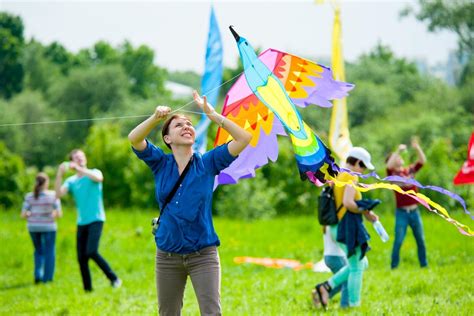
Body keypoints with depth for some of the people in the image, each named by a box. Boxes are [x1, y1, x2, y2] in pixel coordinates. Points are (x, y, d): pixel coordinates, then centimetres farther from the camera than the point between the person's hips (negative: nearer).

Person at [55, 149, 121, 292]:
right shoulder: (71, 181, 9)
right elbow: (58, 194, -7)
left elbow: (99, 178, -23)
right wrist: (59, 174, -19)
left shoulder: (93, 173, 2)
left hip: (96, 220, -4)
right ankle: (87, 289, 10)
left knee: (91, 252, -22)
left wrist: (79, 169, -28)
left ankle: (113, 278, -9)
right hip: (81, 223, 4)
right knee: (81, 258, 1)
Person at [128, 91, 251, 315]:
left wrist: (212, 114, -15)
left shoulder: (208, 163, 0)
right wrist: (156, 117, -27)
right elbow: (134, 139, -11)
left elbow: (244, 138, -9)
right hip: (167, 255, 2)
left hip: (203, 255, -2)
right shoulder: (161, 164, 3)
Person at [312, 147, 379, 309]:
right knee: (356, 268, 0)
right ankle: (354, 305, 4)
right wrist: (365, 212, -12)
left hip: (338, 226, 9)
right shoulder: (351, 177, -13)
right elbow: (347, 202, -26)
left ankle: (326, 287, 11)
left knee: (362, 263, 19)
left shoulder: (338, 176, 14)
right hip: (349, 226, -9)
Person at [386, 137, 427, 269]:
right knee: (398, 241, -6)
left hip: (414, 211, 4)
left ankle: (424, 264, 21)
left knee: (421, 240, 11)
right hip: (401, 212, -4)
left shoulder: (410, 170, 9)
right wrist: (398, 150, -25)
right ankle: (394, 266, 2)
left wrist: (417, 148, -12)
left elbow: (422, 161, 1)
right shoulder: (392, 173, -3)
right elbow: (389, 165, -23)